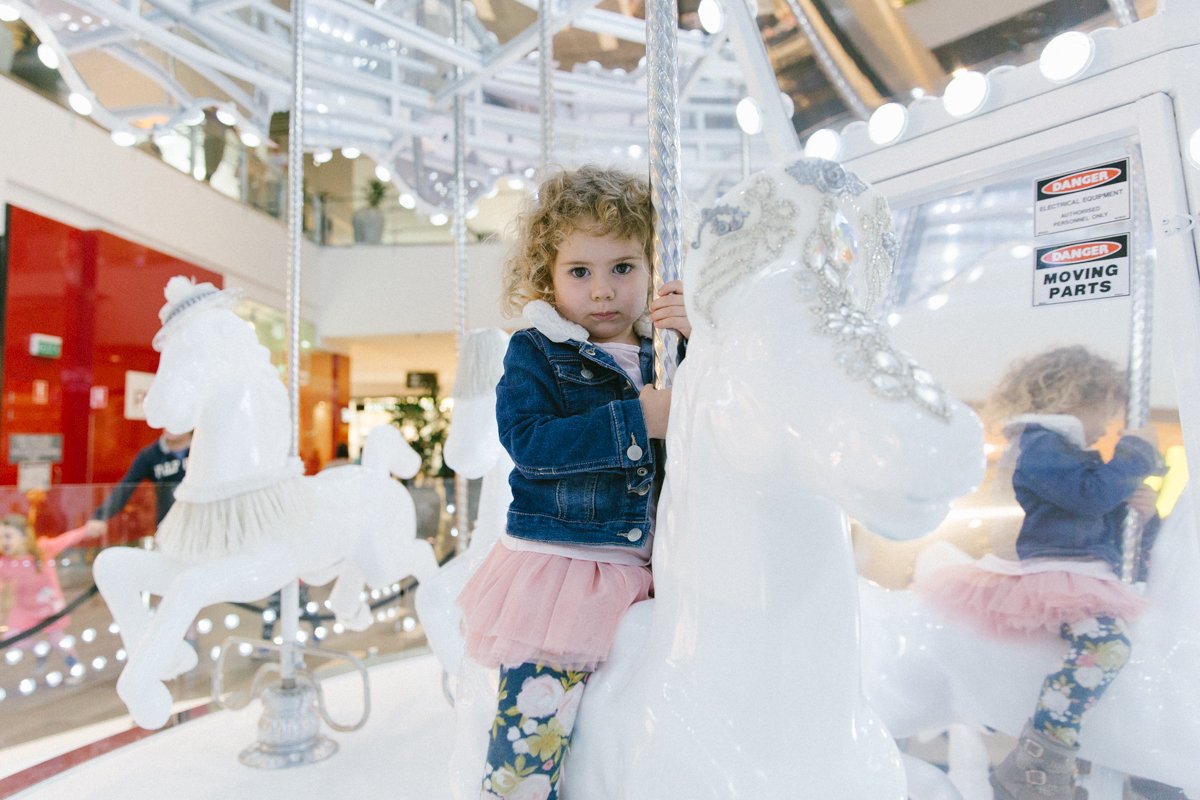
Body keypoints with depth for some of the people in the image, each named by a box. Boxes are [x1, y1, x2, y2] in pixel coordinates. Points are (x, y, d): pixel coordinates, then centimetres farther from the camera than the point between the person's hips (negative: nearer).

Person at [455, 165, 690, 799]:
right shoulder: (535, 352, -1)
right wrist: (638, 419, -21)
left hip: (652, 568, 5)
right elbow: (528, 442, -15)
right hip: (558, 562, -4)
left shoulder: (665, 352, 10)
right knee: (534, 722, -9)